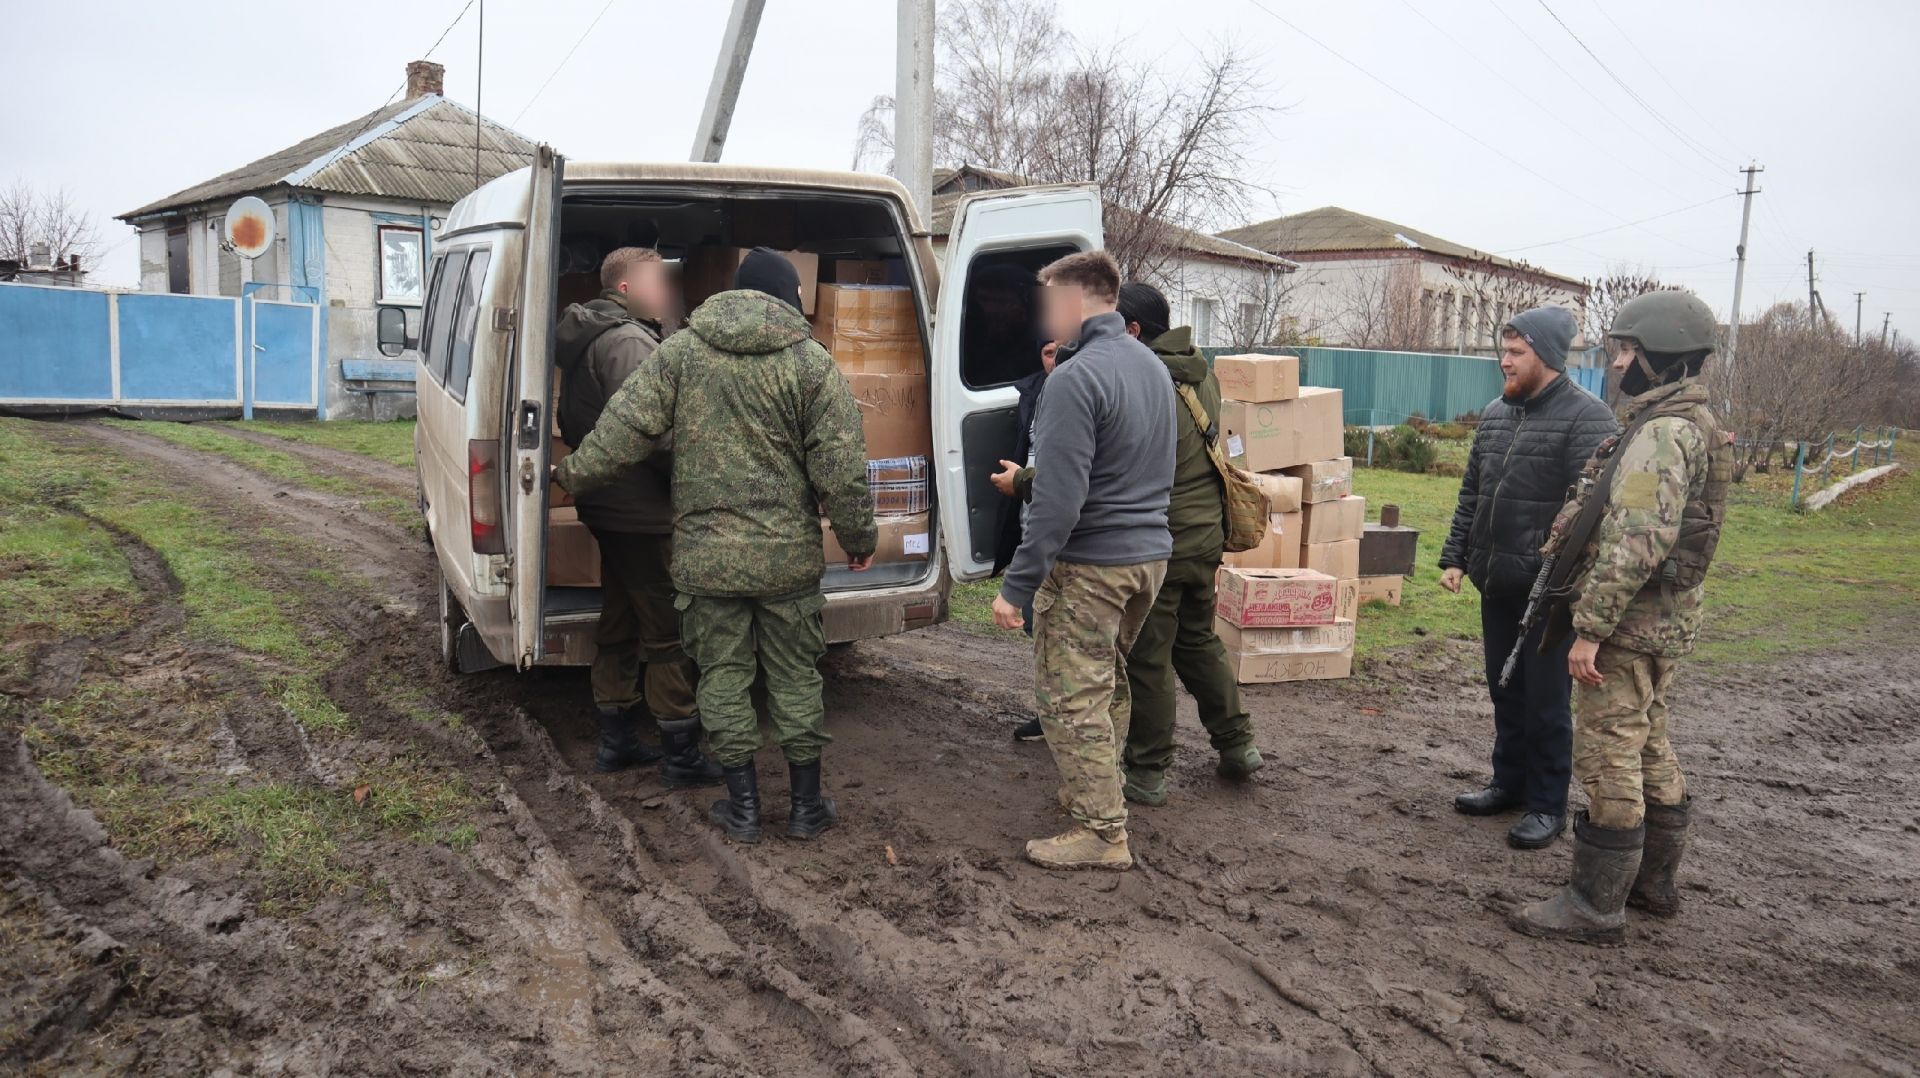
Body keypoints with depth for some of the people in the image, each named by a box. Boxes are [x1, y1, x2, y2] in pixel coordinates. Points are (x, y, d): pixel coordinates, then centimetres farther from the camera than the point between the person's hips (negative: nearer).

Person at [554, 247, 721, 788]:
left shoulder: (589, 341, 16)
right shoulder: (630, 343, -18)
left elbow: (575, 424, 21)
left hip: (607, 508, 10)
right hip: (644, 514, -10)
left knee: (619, 623, 17)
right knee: (670, 632, -3)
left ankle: (614, 741, 27)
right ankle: (681, 754, 3)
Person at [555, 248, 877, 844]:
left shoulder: (681, 351, 0)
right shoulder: (811, 362, -5)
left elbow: (625, 427, -3)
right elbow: (840, 467, -7)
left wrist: (574, 474, 12)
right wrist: (858, 536, 5)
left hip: (705, 553, 1)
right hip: (789, 553, 0)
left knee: (723, 674, 12)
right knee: (795, 676, 12)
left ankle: (743, 806, 19)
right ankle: (807, 805, 21)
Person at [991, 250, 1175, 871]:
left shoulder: (1075, 378, -19)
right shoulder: (1152, 366, 10)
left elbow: (1058, 500, -24)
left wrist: (1017, 586, -20)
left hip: (1091, 564, -9)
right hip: (1151, 554, 9)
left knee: (1069, 698, 1)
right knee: (1108, 682, 23)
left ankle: (1102, 832, 6)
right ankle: (1096, 791, 37)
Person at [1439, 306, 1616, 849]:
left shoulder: (1586, 417, -11)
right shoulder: (1494, 413, 11)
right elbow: (1470, 493, 17)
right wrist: (1454, 557, 11)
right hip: (1496, 582, 7)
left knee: (1546, 699, 3)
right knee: (1504, 690, 17)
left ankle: (1547, 805, 16)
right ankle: (1509, 782, 32)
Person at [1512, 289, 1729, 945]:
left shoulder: (1662, 432, -20)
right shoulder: (1690, 425, 14)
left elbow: (1636, 543, -27)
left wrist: (1590, 629, -24)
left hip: (1631, 623, -11)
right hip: (1664, 622, 11)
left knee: (1608, 757, -5)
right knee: (1649, 750, 18)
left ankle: (1595, 906, 2)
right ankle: (1653, 881, 31)